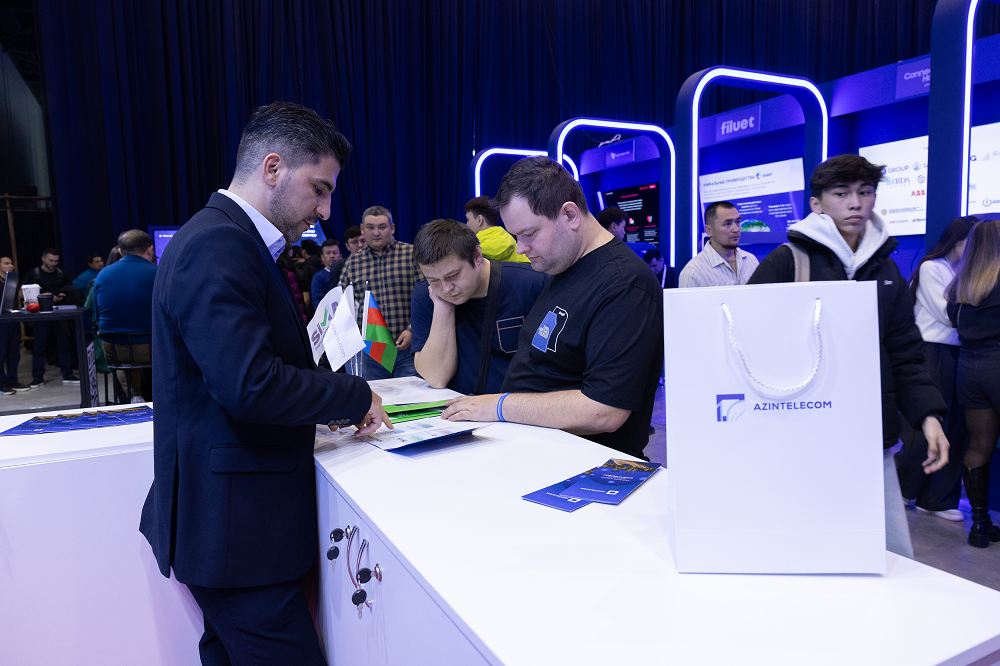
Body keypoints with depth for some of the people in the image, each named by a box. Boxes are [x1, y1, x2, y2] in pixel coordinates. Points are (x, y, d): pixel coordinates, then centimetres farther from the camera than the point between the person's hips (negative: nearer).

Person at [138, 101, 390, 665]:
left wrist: (326, 400, 5)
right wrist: (356, 398, -15)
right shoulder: (218, 246, -20)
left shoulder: (228, 239, 13)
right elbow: (250, 386, -28)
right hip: (236, 526, -10)